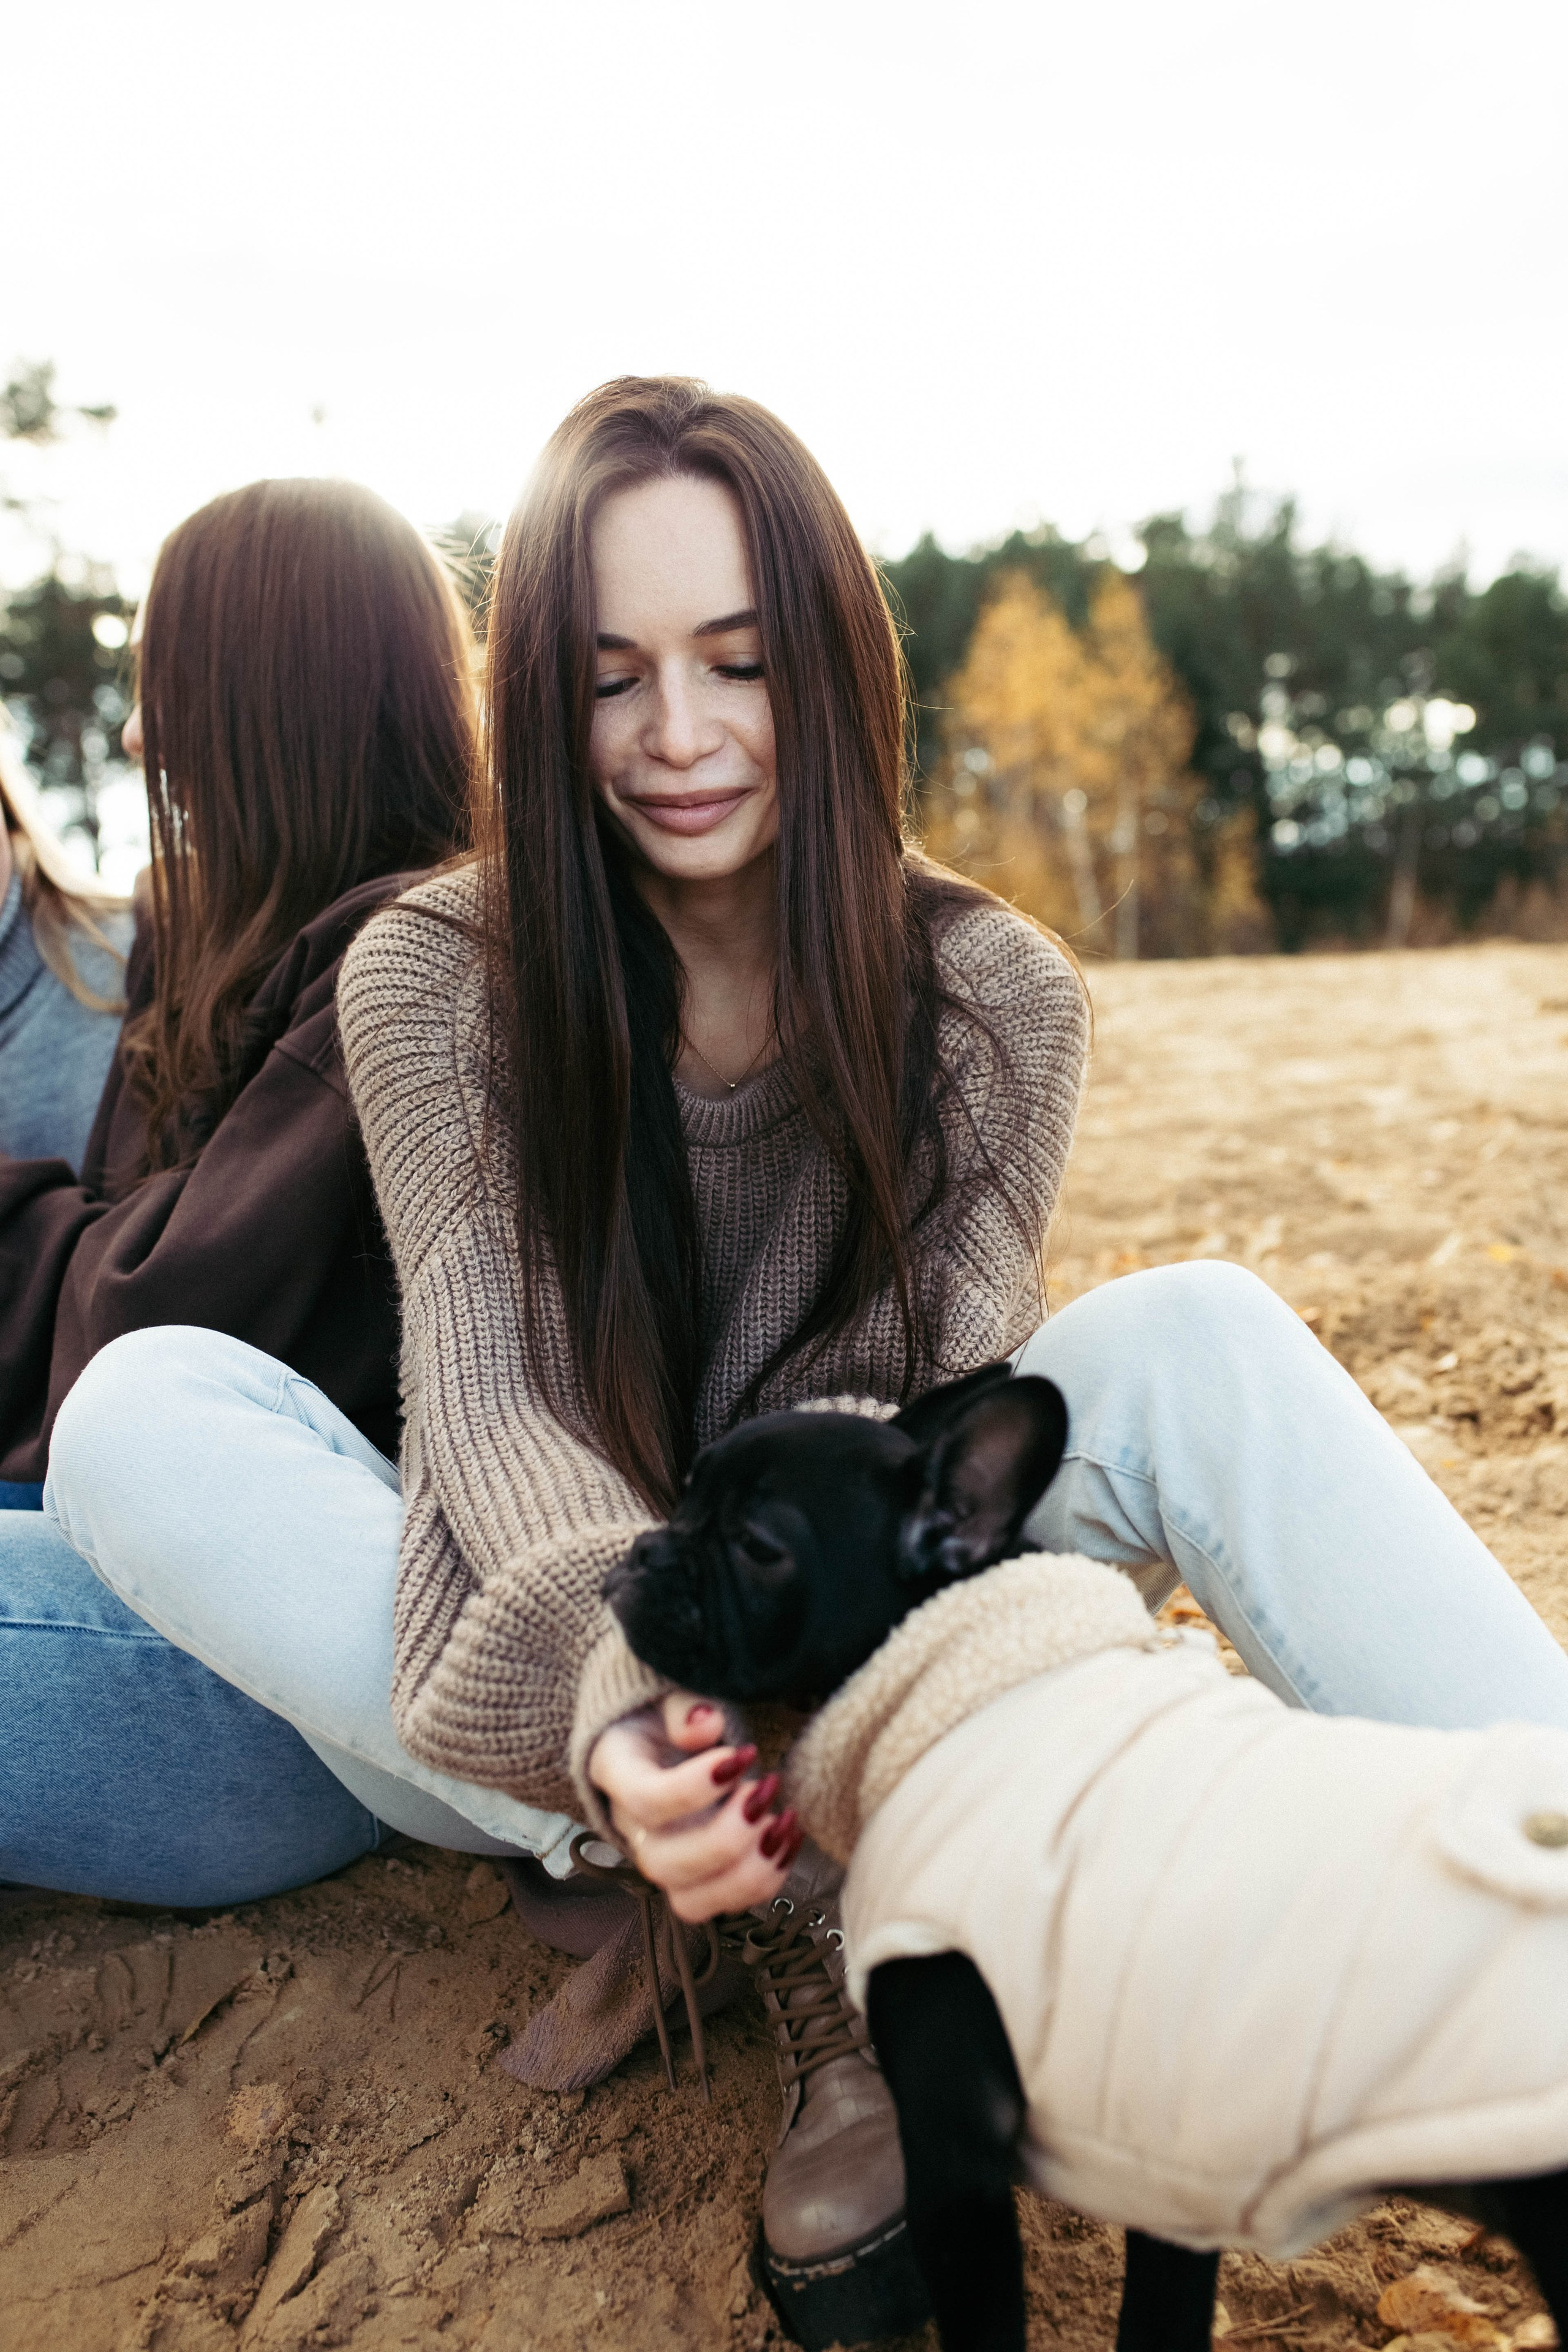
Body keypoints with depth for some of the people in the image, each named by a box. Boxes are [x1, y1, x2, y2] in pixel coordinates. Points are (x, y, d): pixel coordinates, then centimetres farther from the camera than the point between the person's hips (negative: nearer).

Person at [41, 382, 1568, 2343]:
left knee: (1204, 1336, -24)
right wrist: (621, 1693, -38)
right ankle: (829, 1932, -32)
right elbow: (483, 1392, -18)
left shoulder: (990, 996, -5)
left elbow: (942, 1398, -15)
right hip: (557, 1705, 1)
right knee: (143, 1413, -26)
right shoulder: (432, 979, -6)